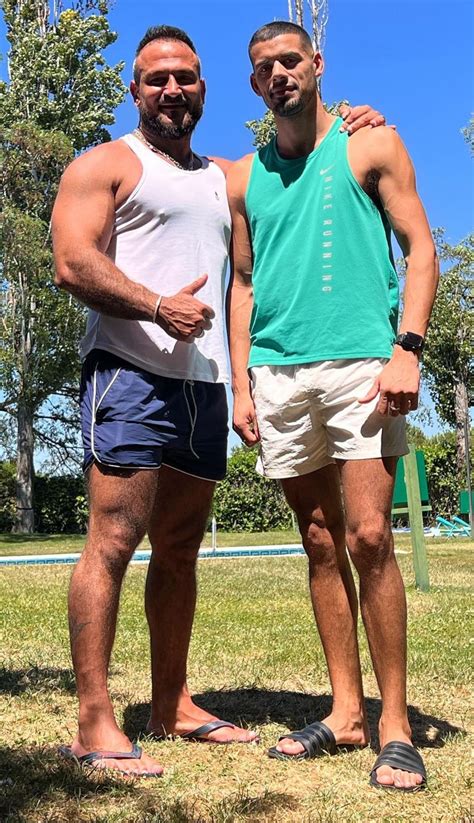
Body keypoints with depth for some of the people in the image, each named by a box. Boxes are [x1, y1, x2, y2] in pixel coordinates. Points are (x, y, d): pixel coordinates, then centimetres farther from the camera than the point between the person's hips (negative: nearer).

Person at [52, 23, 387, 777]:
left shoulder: (226, 177, 24)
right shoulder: (105, 165, 5)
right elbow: (72, 264, -9)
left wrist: (347, 129, 10)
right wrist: (159, 306, -22)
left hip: (204, 383, 7)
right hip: (131, 374, -6)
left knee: (180, 550, 9)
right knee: (113, 541, -11)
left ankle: (171, 707, 18)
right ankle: (94, 724, -6)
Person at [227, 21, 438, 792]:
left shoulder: (369, 145, 9)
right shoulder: (245, 177, 18)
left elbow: (420, 246, 2)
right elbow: (243, 284, 18)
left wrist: (407, 347, -11)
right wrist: (242, 384, 8)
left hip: (359, 362, -4)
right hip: (279, 374, 4)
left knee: (369, 538, -11)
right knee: (321, 546, 7)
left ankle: (395, 723, 1)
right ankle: (345, 713, 15)